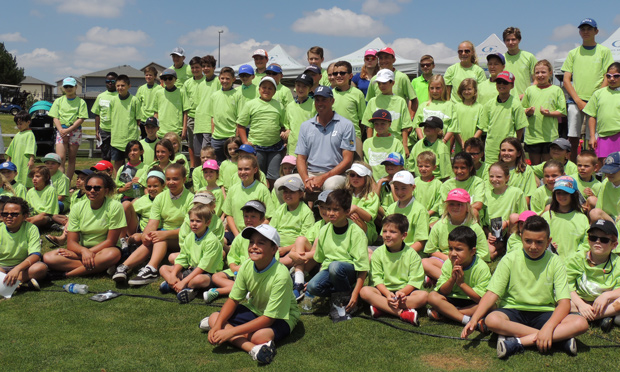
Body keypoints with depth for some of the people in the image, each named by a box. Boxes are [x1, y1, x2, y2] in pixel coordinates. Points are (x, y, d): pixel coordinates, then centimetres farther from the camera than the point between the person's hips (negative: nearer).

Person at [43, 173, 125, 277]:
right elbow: (71, 242, -5)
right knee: (48, 257, -20)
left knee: (113, 254, -40)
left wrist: (89, 252, -18)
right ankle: (99, 267, -26)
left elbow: (111, 241, -12)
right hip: (82, 248, 4)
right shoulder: (78, 208, -1)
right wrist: (84, 251, -27)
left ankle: (67, 275, -26)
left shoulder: (114, 206, -11)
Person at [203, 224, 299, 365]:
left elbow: (269, 318, -30)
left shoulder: (281, 275, -32)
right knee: (214, 317, -12)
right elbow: (233, 299, -5)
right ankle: (253, 348, -28)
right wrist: (217, 325, -21)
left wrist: (231, 332, -31)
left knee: (259, 336, -39)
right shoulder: (247, 266, -14)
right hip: (255, 309, 7)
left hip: (281, 317, -7)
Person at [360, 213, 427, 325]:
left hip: (405, 291, 0)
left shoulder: (411, 254, -2)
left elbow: (415, 280, -7)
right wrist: (387, 293, -22)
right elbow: (377, 278, -4)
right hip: (384, 290, 1)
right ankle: (401, 313, -37)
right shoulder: (378, 253, 2)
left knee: (423, 295, -29)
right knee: (364, 291, -27)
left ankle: (381, 307, -33)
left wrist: (402, 292, -26)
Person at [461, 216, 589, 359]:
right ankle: (560, 337, -26)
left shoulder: (555, 263, -1)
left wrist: (548, 327, -27)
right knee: (491, 320, -35)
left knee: (581, 323, -26)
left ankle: (517, 342, -30)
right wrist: (474, 319, -22)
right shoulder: (510, 259, -2)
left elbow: (564, 303, -9)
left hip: (544, 313, 1)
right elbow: (492, 294, -7)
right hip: (513, 311, -1)